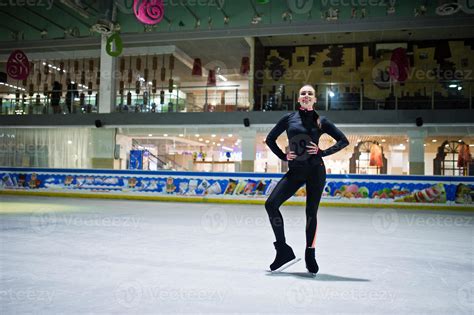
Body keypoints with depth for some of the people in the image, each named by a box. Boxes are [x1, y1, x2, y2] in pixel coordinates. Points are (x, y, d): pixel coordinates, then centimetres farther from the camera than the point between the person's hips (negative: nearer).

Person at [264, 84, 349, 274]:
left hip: (315, 170, -2)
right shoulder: (289, 118, 6)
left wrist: (323, 152, -6)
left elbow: (343, 141, 5)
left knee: (311, 213, 2)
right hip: (295, 171, 2)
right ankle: (284, 251, -2)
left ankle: (310, 255, 20)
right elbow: (270, 139, 13)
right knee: (271, 204, -12)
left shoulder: (321, 121, 3)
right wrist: (283, 156, 1)